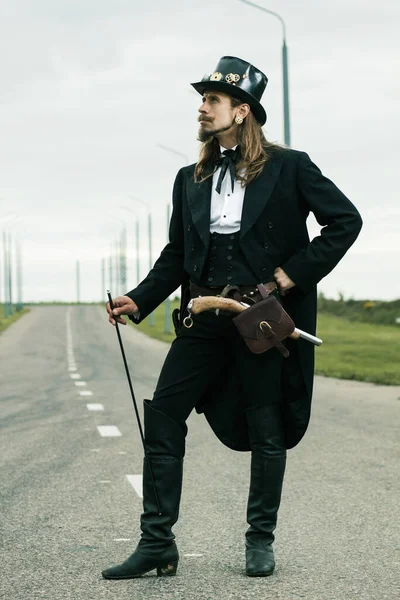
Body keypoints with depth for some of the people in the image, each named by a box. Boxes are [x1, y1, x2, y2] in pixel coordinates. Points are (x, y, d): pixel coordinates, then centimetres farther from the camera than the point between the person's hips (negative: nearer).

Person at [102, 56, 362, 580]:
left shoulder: (288, 167, -1)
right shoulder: (191, 179, 13)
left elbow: (346, 221, -3)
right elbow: (177, 255, 15)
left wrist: (293, 272, -10)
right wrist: (139, 301, 1)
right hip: (206, 317, 4)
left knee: (265, 428, 4)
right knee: (162, 415, -4)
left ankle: (261, 542, 18)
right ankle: (157, 543, 2)